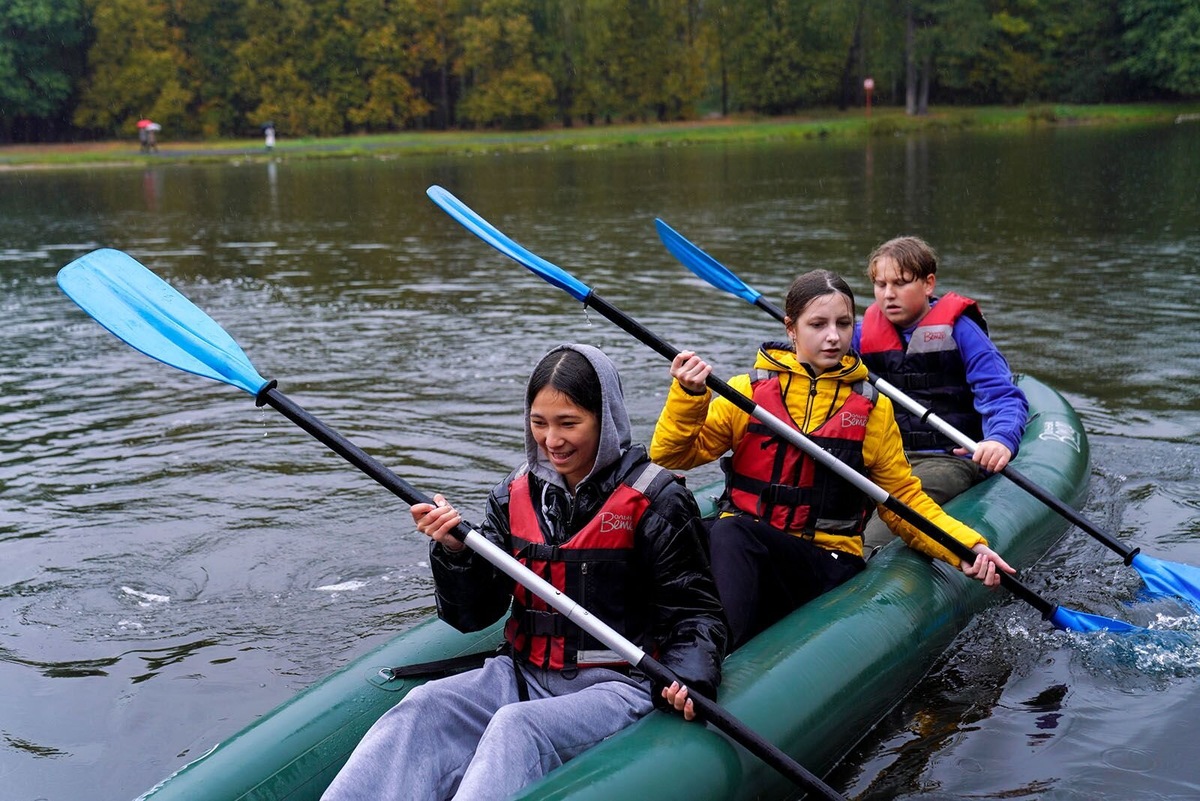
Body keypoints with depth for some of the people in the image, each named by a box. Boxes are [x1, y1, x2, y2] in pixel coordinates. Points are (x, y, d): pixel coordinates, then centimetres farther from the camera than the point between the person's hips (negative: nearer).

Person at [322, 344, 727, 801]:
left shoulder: (654, 501, -5)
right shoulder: (516, 497, 8)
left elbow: (696, 612, -3)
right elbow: (473, 616, 7)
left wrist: (688, 679, -22)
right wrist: (453, 550, -12)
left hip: (616, 684, -5)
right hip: (525, 674, 5)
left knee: (516, 727, -33)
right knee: (423, 709, -21)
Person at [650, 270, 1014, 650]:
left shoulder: (873, 408, 12)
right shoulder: (746, 391, 8)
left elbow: (904, 498, 15)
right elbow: (671, 455, 2)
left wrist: (967, 546, 0)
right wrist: (689, 396, -16)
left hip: (830, 566, 0)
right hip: (741, 549, 0)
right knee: (728, 530, -37)